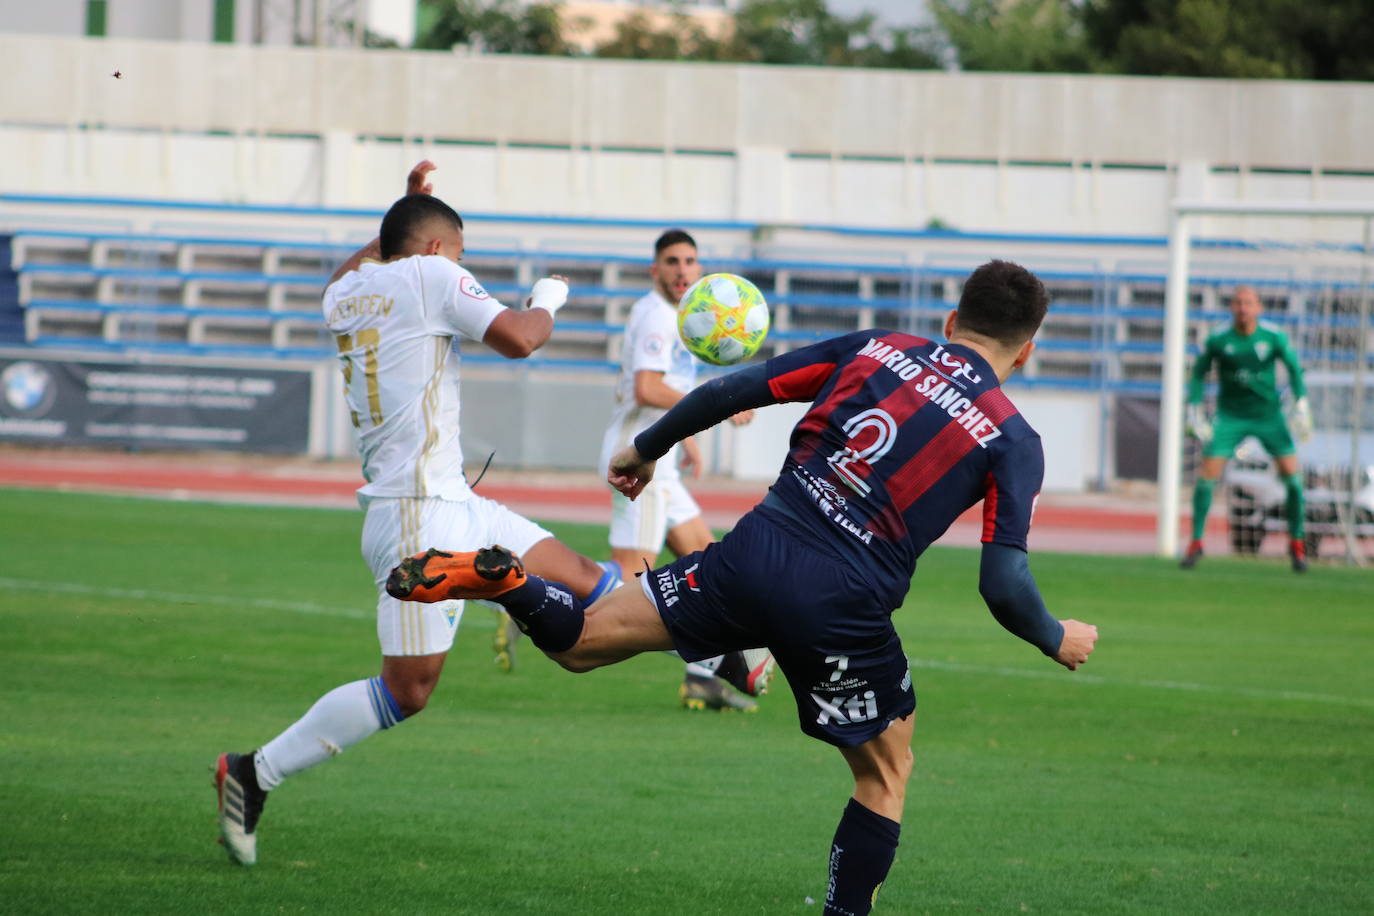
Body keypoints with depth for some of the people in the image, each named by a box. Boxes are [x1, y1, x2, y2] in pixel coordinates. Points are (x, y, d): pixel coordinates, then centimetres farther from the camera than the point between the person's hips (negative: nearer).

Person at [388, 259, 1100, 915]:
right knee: (886, 772, 21)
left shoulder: (875, 348, 11)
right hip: (845, 610, -2)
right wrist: (1056, 641, 14)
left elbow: (731, 391, 9)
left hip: (757, 552, 2)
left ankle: (500, 581, -19)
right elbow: (1003, 584, -5)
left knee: (581, 642, 10)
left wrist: (646, 449, 23)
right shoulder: (1014, 442, 3)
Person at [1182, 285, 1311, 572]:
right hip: (1230, 417, -1)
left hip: (1268, 414, 1)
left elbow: (1294, 369, 5)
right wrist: (1194, 412, -3)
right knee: (1208, 474, -13)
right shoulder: (1217, 341, -11)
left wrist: (1301, 406, 0)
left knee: (1291, 473, -9)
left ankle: (1297, 545, 7)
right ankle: (1196, 542, 2)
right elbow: (1198, 374, 3)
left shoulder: (1274, 338, -10)